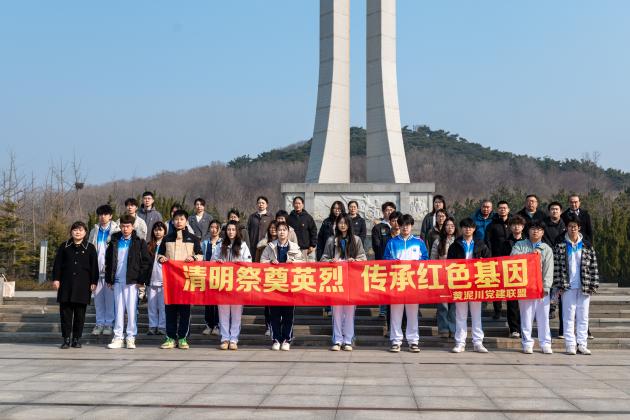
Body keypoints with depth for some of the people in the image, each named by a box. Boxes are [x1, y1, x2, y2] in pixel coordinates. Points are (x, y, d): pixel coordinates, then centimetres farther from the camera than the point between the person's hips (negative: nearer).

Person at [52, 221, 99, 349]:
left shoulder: (90, 248, 5)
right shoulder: (64, 247, 9)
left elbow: (94, 267, 5)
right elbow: (57, 264, 9)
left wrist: (94, 282, -1)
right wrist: (56, 279, 1)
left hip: (83, 284, -1)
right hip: (66, 283, 1)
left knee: (80, 313, 2)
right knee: (65, 312, 0)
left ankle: (77, 339, 10)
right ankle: (66, 339, 7)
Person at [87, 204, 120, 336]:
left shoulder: (116, 231, 0)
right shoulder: (94, 231, 14)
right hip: (96, 268, 4)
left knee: (110, 297, -2)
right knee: (98, 297, 6)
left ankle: (109, 323, 5)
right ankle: (100, 323, 12)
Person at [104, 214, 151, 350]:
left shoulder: (139, 242, 2)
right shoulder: (114, 242, 11)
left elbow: (146, 261, -1)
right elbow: (108, 261, 16)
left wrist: (141, 280, -6)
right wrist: (109, 279, 9)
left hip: (132, 282, -3)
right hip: (117, 281, 3)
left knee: (132, 309, -3)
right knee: (118, 310, 6)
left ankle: (131, 337, 4)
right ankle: (118, 337, 11)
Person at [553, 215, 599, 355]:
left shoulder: (587, 246, 6)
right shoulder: (560, 246, 2)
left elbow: (593, 266, 6)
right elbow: (556, 266, -1)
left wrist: (593, 286, 0)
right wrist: (558, 285, -6)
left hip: (584, 287, 2)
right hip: (568, 287, -2)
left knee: (583, 316, 5)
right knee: (569, 316, 0)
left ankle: (582, 344, 11)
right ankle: (570, 345, 4)